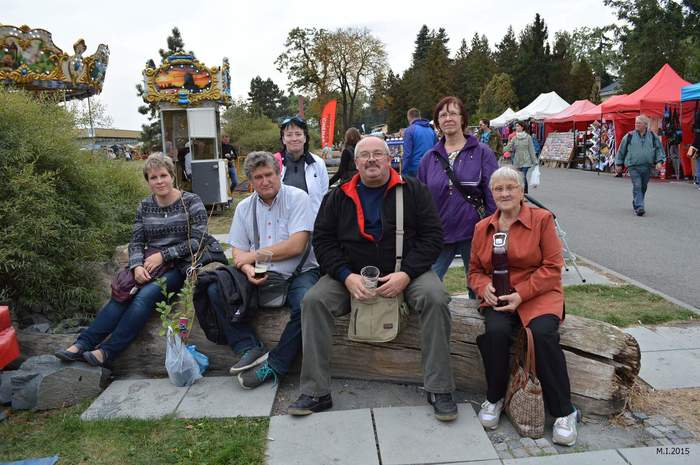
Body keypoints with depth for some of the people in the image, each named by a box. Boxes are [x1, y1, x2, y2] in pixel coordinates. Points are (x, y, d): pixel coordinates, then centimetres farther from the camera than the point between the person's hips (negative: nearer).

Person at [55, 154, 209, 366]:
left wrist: (163, 255, -14)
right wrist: (137, 266, -12)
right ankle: (81, 344, -24)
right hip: (150, 266, 4)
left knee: (145, 296, -29)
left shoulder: (191, 202, -2)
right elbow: (136, 242, 9)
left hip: (179, 267, -4)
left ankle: (107, 352, -26)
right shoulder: (145, 206, 12)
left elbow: (197, 241, -9)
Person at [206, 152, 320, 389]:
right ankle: (251, 349, -13)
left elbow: (296, 245, -15)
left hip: (298, 272, -4)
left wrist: (252, 255, -8)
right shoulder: (244, 207, 10)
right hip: (260, 275, 4)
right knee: (215, 290, -16)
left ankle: (273, 365, -13)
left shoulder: (297, 198, -4)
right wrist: (247, 268, -17)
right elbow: (238, 252, 7)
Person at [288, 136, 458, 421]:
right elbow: (322, 240, 4)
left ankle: (439, 390, -15)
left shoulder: (413, 190, 4)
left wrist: (406, 274, -16)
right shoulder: (338, 197, 8)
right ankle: (315, 392, -12)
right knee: (313, 300, -22)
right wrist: (346, 276, -13)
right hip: (351, 274, 2)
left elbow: (432, 235, -1)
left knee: (436, 298, -29)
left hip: (405, 273, -1)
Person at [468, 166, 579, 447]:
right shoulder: (482, 228, 12)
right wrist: (484, 287, -7)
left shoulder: (542, 219, 1)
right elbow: (475, 270, 17)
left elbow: (552, 267, -4)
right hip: (498, 298, 3)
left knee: (543, 333, -31)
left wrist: (521, 293, -16)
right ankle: (494, 399, -3)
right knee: (495, 331, -29)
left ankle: (564, 412, -12)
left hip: (538, 295, -2)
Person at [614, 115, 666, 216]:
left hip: (647, 167, 3)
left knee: (643, 187, 12)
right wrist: (619, 164, 10)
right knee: (637, 186, -14)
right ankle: (639, 207, -18)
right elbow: (621, 150, 8)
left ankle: (636, 204, 30)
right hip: (633, 167, -3)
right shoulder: (629, 136, 1)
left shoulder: (653, 137, 7)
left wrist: (659, 161, -2)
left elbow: (659, 149, 12)